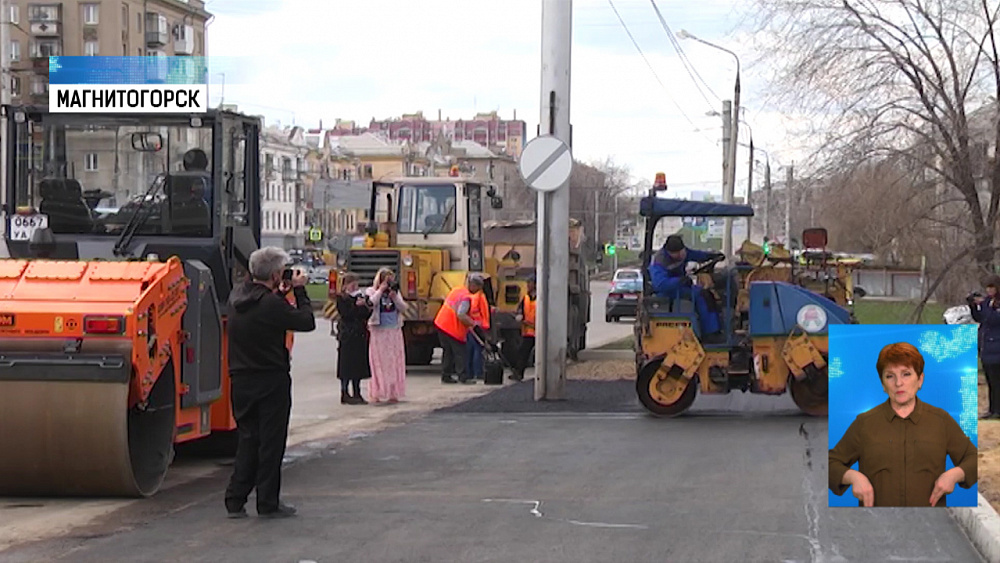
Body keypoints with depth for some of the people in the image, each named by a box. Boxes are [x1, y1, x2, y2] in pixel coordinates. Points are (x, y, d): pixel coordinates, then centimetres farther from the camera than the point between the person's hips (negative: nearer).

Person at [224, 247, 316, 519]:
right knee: (271, 442, 3)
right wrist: (299, 291, -2)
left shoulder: (237, 296, 3)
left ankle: (235, 500, 12)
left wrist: (280, 293, 14)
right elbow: (307, 322, -12)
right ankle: (268, 503, 8)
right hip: (271, 381, -7)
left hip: (241, 381, 7)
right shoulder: (271, 305, -19)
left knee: (247, 438, 15)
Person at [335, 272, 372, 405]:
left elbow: (366, 316, 12)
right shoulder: (341, 298, -5)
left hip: (359, 334, 6)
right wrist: (356, 306, -23)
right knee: (346, 363, -4)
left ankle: (357, 393, 14)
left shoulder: (360, 296, 13)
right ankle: (344, 394, 0)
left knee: (358, 364, 8)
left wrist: (368, 308, -7)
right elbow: (345, 314, -17)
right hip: (347, 335, -6)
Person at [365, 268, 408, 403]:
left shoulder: (395, 291, 11)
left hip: (394, 331, 4)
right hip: (378, 331, -4)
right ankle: (375, 393, -1)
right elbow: (370, 304, -18)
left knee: (394, 362, 5)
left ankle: (393, 393, 11)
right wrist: (380, 290, -13)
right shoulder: (372, 291, 1)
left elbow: (403, 308, 5)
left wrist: (395, 298, -9)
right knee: (378, 363, -4)